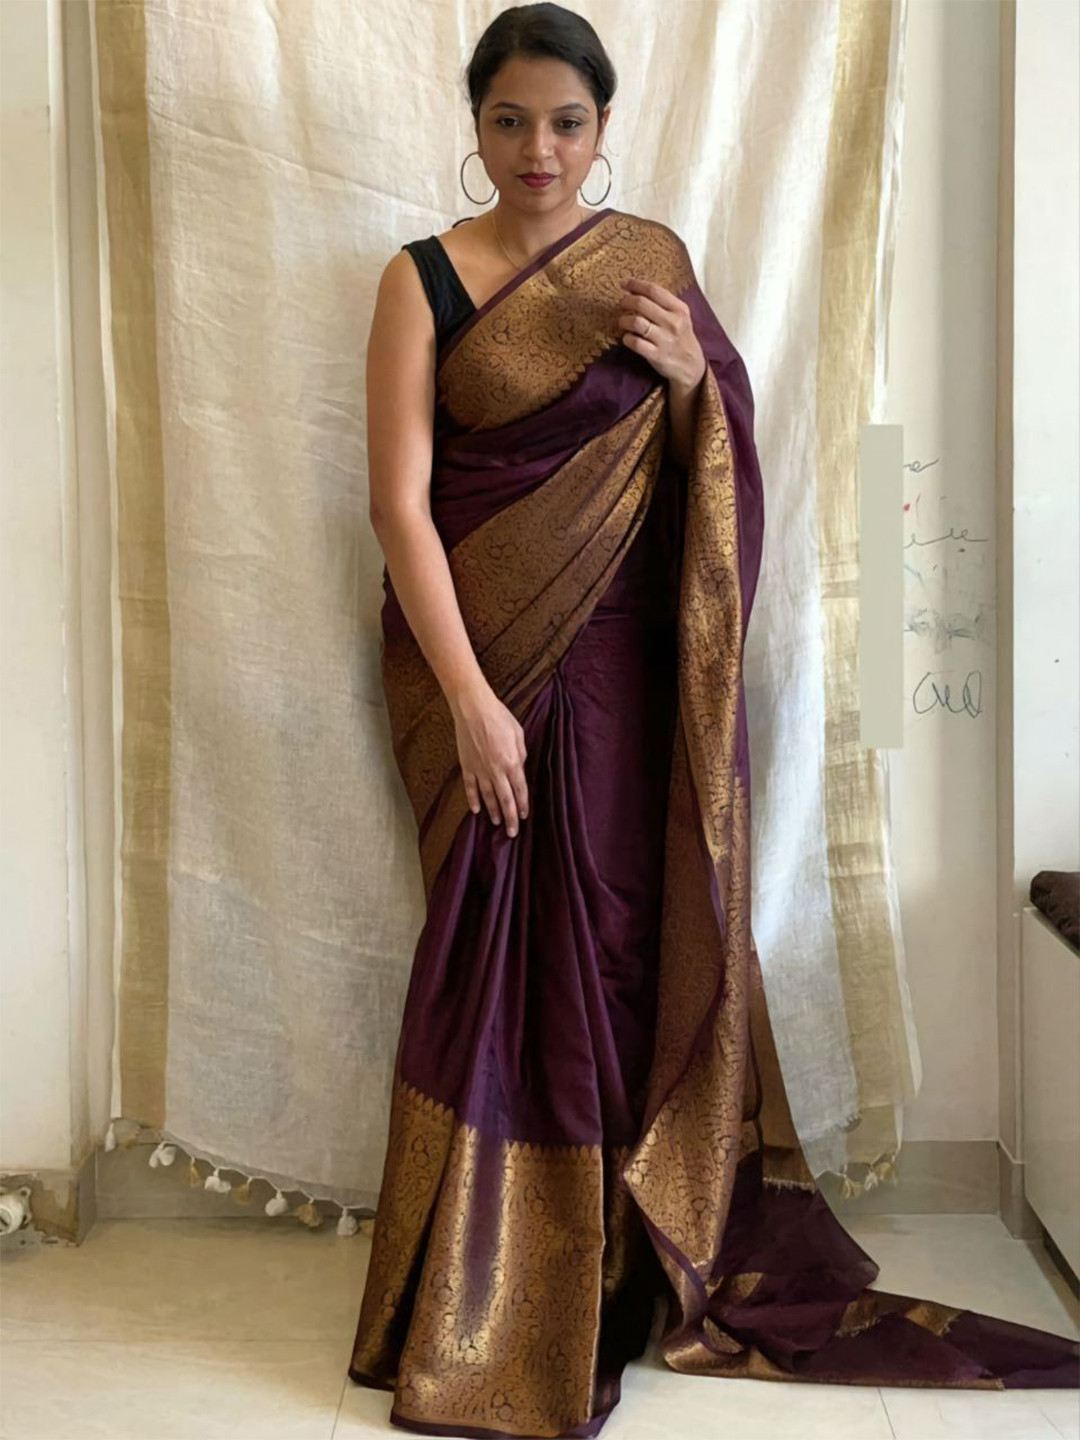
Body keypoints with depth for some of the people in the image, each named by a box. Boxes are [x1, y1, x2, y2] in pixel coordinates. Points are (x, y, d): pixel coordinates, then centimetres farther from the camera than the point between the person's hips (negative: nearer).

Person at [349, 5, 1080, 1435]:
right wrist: (470, 698, -17)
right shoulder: (423, 279, -1)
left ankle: (638, 1253, 21)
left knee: (630, 939, 3)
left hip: (624, 662, 2)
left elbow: (718, 472, 13)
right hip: (482, 655, -2)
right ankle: (484, 1313, 14)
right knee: (500, 952, 0)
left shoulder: (654, 258, 8)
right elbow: (400, 498, -9)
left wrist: (694, 377, -8)